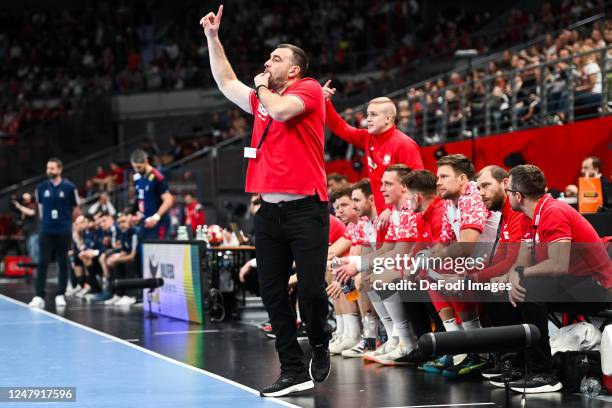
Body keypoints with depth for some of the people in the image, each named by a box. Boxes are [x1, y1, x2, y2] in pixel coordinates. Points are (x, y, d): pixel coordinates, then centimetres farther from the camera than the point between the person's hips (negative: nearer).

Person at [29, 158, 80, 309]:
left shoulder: (69, 188, -4)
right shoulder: (41, 188, 3)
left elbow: (76, 210, 6)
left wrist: (64, 220, 11)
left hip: (64, 232, -1)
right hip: (46, 231, 1)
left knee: (63, 264, 4)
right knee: (42, 263, -4)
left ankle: (60, 295, 12)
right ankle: (39, 296, -6)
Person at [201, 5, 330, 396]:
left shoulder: (309, 89, -1)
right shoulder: (262, 98, 19)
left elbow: (281, 110, -19)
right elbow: (226, 82, 31)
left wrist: (263, 87, 1)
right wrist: (213, 37, 26)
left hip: (305, 209, -7)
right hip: (269, 211, 7)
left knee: (311, 289, -7)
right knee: (272, 292, 2)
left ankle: (320, 346, 21)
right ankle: (294, 371, 7)